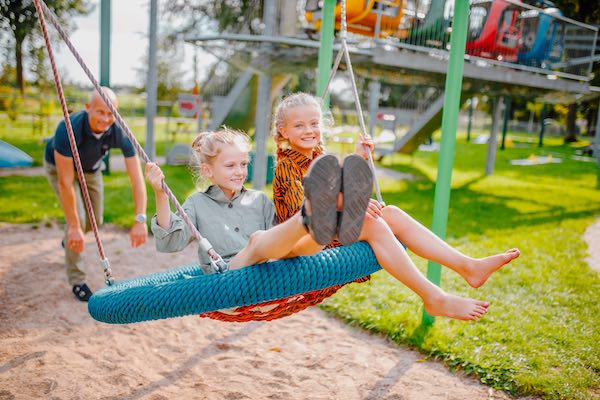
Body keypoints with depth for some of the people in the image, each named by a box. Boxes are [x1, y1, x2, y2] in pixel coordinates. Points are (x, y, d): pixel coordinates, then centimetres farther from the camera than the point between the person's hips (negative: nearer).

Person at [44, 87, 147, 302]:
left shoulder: (119, 132, -32)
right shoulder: (69, 128, -41)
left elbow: (136, 177, -32)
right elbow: (65, 181, -38)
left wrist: (139, 220, -41)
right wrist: (74, 227, -37)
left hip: (91, 168, 4)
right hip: (59, 165, -4)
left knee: (95, 220, 9)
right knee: (78, 218, -17)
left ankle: (69, 240, 46)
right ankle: (76, 281, 1)